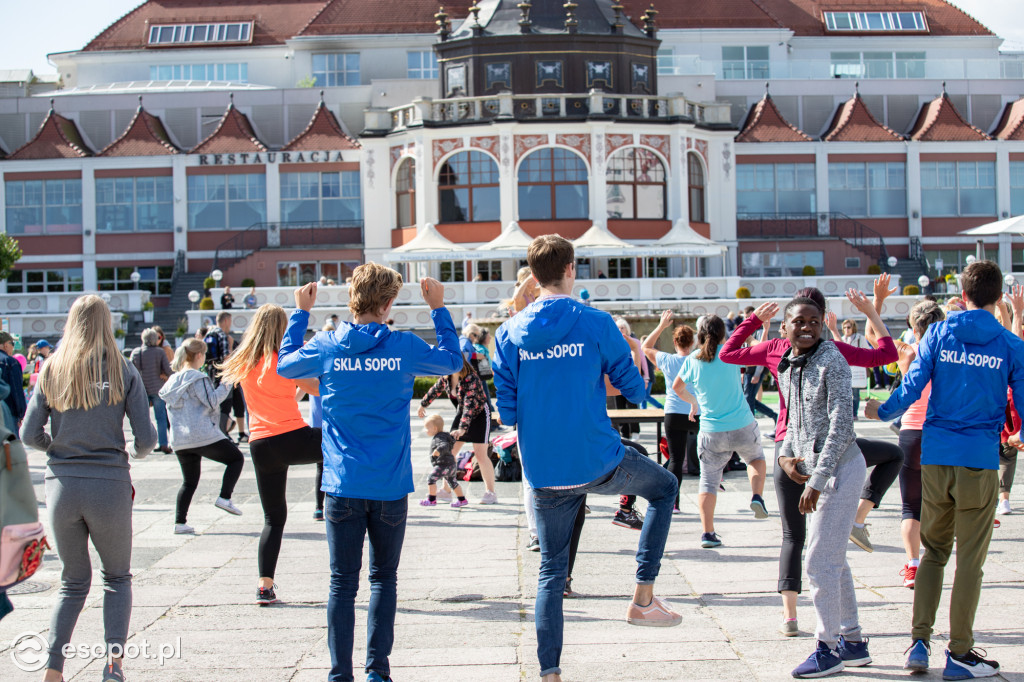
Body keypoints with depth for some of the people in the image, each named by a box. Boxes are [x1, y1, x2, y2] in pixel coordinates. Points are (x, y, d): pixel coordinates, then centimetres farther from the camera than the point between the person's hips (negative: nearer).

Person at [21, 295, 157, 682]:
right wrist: (131, 453, 18)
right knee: (117, 578, 16)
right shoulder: (123, 371, -2)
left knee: (73, 581, 18)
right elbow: (146, 439, -4)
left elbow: (30, 435, 1)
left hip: (61, 486, 2)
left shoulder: (51, 370, 3)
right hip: (109, 485, -2)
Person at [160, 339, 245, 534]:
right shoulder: (197, 378, -10)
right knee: (236, 458, 9)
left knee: (189, 481, 15)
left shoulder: (172, 380, 14)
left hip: (180, 441, 8)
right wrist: (226, 384, -9)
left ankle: (180, 522, 6)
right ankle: (224, 497, -5)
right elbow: (212, 401, -15)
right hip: (204, 435, -8)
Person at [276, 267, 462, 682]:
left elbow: (285, 364, 17)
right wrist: (438, 308, 19)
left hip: (343, 486, 0)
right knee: (384, 579, 11)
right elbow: (452, 360, 14)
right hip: (390, 487, 0)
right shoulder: (404, 348, -5)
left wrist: (300, 312, 25)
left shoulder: (326, 347, -3)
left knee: (342, 583, 5)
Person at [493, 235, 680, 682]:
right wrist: (637, 355, 20)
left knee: (552, 571, 14)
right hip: (598, 464, -3)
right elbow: (636, 391, -1)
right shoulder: (595, 324, -8)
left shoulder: (509, 334, 1)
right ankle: (643, 598, 18)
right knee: (665, 488, 24)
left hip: (544, 474, 3)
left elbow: (508, 414, 2)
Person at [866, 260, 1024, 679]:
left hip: (935, 456, 2)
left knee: (934, 550, 15)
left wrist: (882, 412, 16)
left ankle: (919, 641, 9)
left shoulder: (938, 334, 1)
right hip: (980, 459, -2)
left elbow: (911, 388, -3)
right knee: (970, 558, 4)